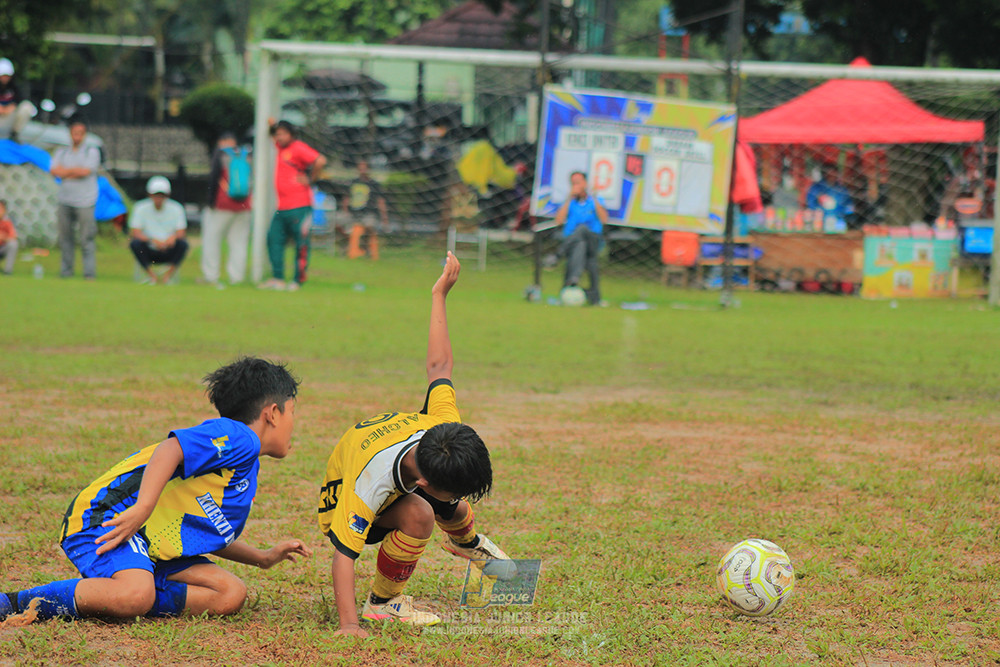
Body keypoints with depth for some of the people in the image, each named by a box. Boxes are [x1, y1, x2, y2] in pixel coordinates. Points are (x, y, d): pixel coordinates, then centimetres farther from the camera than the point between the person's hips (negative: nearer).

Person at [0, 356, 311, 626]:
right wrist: (142, 508, -35)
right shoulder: (239, 437, -9)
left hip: (154, 546, 10)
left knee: (231, 595, -6)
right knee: (136, 594, -38)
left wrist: (263, 557, 36)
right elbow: (170, 449, -26)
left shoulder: (246, 467, 23)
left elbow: (205, 533, 32)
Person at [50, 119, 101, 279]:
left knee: (87, 239, -9)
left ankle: (90, 272, -9)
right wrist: (75, 171, -8)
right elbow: (54, 171, -1)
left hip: (85, 202, -4)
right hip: (65, 201, 4)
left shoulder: (92, 151, 5)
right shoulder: (61, 152, 16)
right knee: (65, 238, 3)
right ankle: (66, 271, 9)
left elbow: (86, 171, -10)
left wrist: (66, 170, -1)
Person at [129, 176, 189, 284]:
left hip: (169, 252, 0)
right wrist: (152, 240, -31)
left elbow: (181, 232, -8)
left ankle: (168, 275, -23)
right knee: (135, 243, -29)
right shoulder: (141, 208, -3)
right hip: (149, 250, 0)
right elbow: (134, 232, -13)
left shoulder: (176, 209, 0)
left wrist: (174, 237, -33)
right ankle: (152, 276, -22)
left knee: (183, 243, -27)